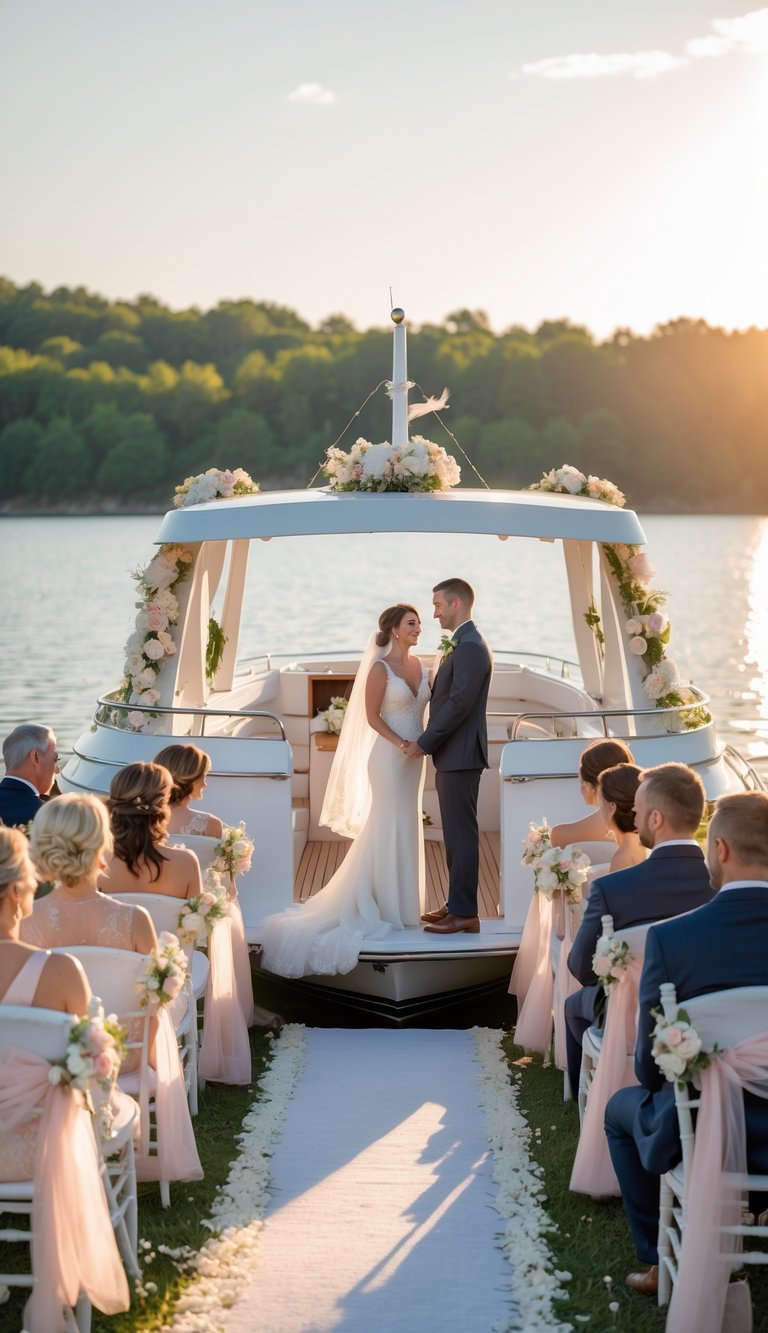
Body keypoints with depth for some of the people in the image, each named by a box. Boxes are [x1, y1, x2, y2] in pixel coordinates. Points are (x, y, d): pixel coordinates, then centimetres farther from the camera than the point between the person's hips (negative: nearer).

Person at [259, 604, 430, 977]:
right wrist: (400, 743, -22)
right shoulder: (380, 668, -13)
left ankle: (398, 901, 23)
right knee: (388, 827, -1)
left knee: (406, 827, 13)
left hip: (413, 756, 8)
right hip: (388, 756, -7)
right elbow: (372, 716, -13)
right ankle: (384, 905, 8)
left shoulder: (418, 664, 8)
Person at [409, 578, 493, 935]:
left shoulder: (470, 647, -17)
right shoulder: (463, 644, 16)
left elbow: (458, 705, -22)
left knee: (462, 834, -5)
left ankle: (465, 913, 0)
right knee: (455, 834, 14)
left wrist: (424, 743, -16)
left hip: (460, 757, -10)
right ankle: (456, 904, 21)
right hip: (452, 757, 10)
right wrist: (429, 742, 12)